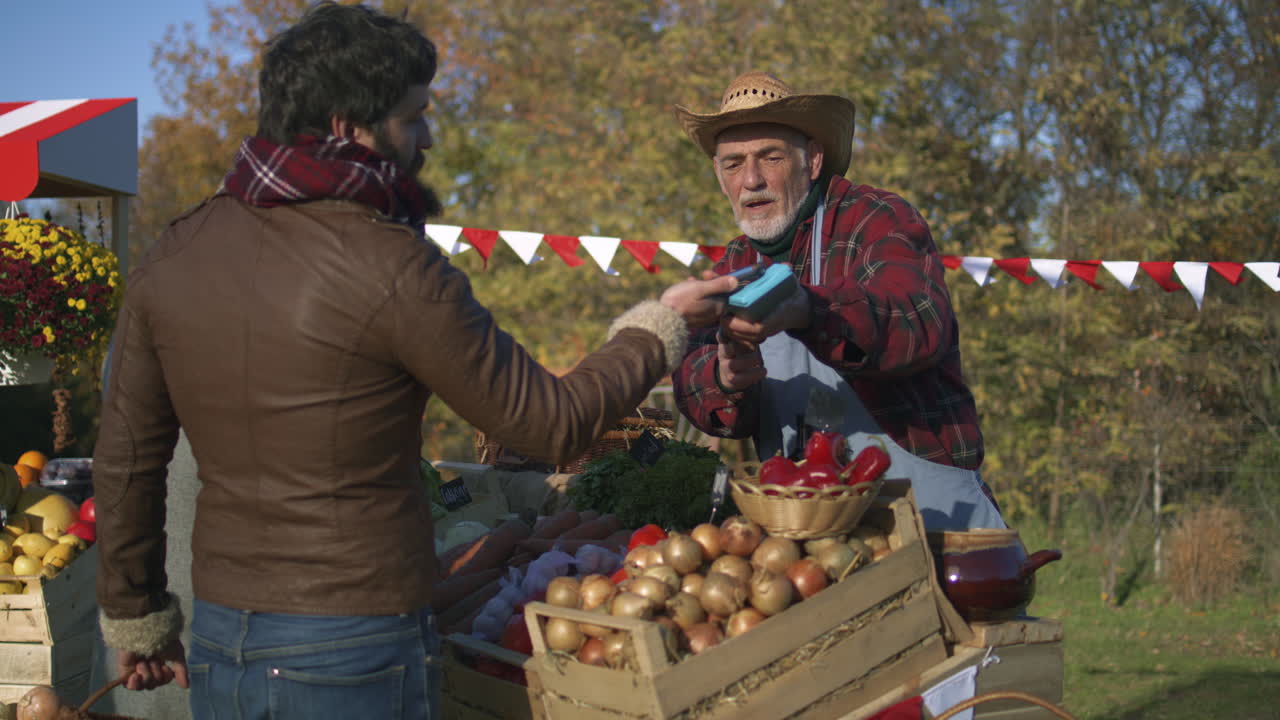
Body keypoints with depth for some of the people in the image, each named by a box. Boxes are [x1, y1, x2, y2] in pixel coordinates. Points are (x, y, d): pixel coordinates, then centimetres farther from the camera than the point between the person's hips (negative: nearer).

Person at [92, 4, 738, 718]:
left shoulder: (173, 254, 2)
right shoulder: (394, 269, -16)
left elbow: (125, 459, 8)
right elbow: (554, 424, -9)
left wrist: (137, 619, 20)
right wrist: (660, 326, 7)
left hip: (218, 642, 6)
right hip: (357, 653, -6)